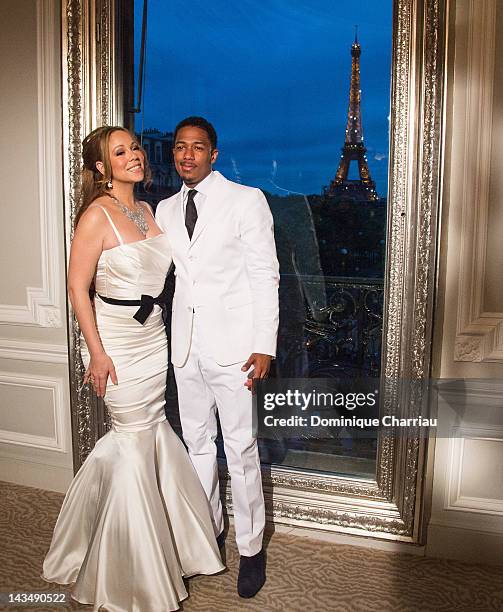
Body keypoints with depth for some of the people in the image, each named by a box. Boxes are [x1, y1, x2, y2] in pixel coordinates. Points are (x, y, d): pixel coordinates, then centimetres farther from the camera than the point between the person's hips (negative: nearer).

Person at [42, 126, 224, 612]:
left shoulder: (147, 211, 9)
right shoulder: (97, 215, -13)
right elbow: (78, 288, -13)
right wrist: (97, 352, -16)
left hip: (153, 337, 7)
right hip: (115, 342, -6)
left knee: (148, 432, 11)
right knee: (139, 436, 3)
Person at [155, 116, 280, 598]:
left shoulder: (246, 200, -4)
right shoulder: (165, 209, 12)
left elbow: (265, 275, -7)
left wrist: (264, 346, -13)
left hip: (233, 346, -5)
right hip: (185, 346, 6)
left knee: (240, 449, 1)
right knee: (197, 442, 15)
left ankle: (251, 547, 19)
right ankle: (209, 530, 34)